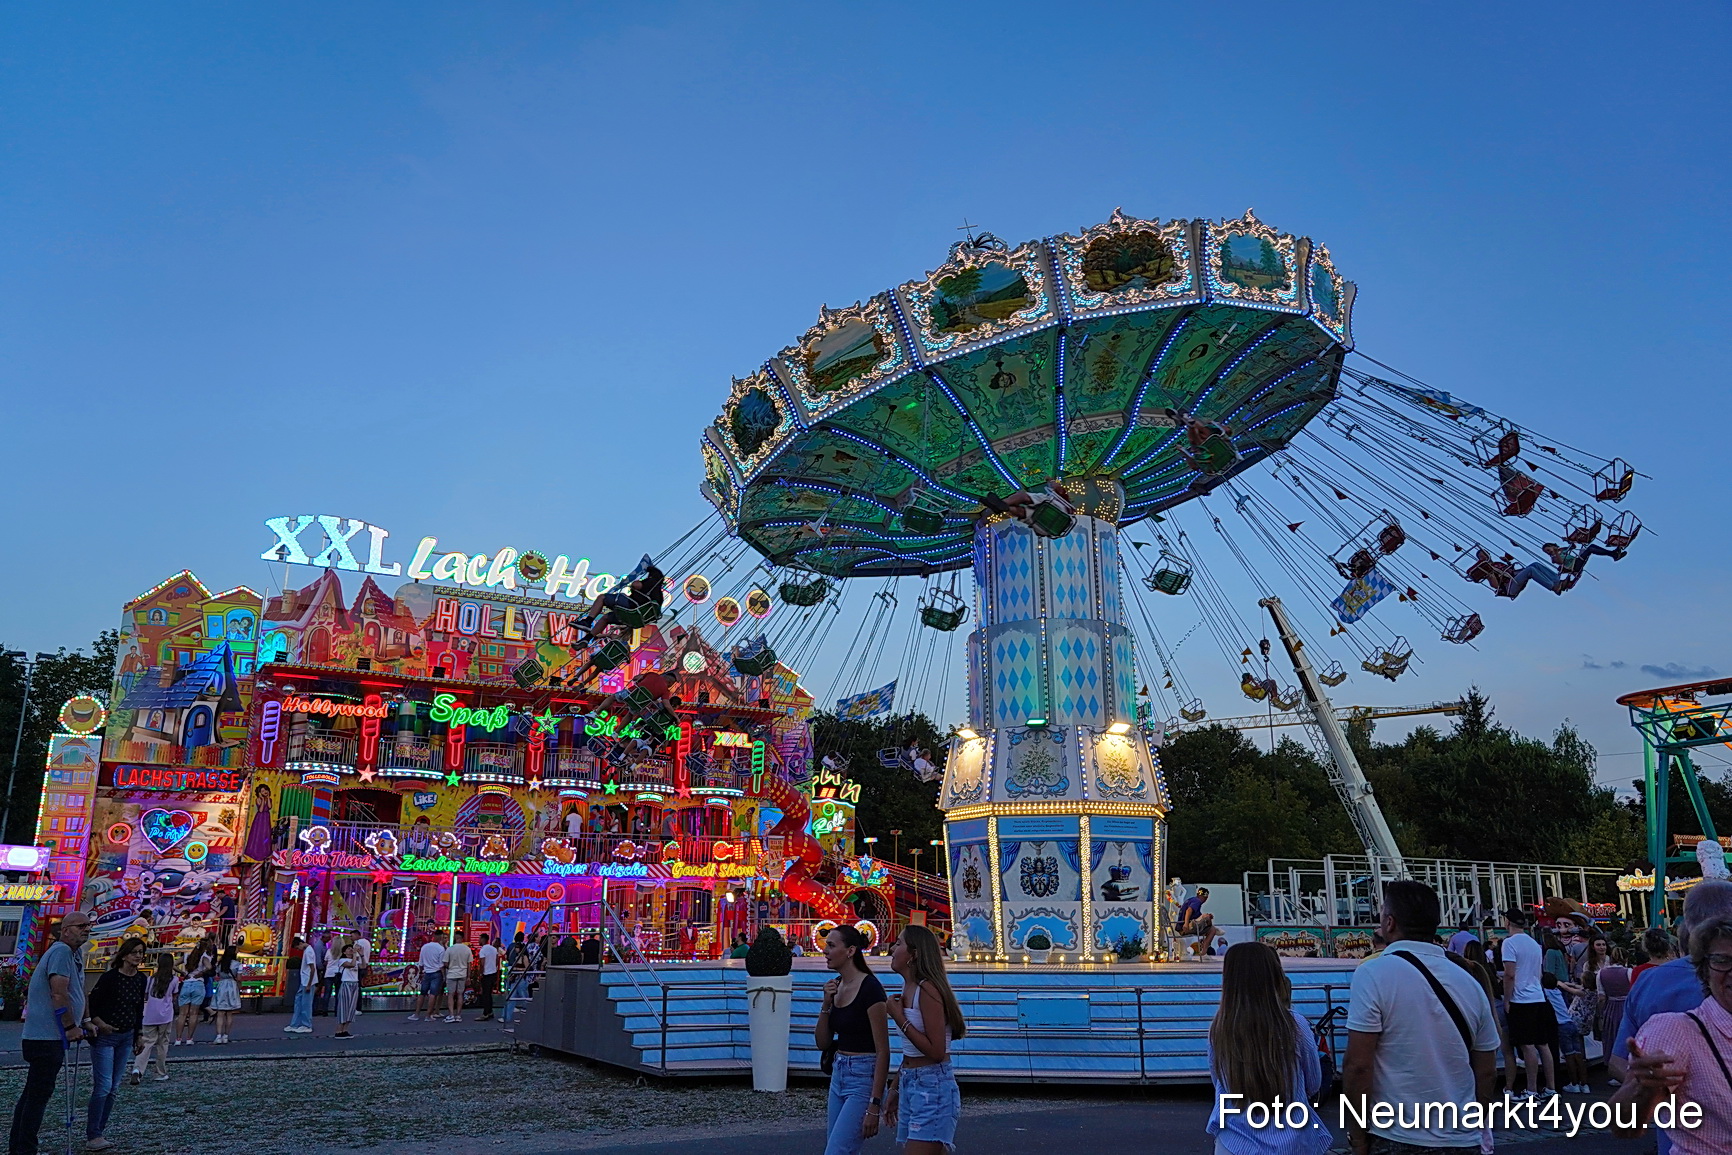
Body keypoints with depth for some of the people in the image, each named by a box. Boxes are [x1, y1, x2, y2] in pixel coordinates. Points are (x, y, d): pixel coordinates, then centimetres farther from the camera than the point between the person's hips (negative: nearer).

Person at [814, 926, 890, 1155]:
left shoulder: (870, 988, -16)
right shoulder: (835, 986, 8)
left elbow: (883, 1051, -17)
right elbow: (822, 1042, 10)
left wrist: (874, 1107, -19)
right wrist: (826, 1004, -5)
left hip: (863, 1077, -8)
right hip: (839, 1074, 8)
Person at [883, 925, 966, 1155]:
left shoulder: (927, 989, -16)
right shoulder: (907, 989, 11)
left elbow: (936, 1052, -21)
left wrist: (898, 1018, -17)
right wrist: (895, 1090, 23)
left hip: (932, 1087, -9)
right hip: (909, 1084, 9)